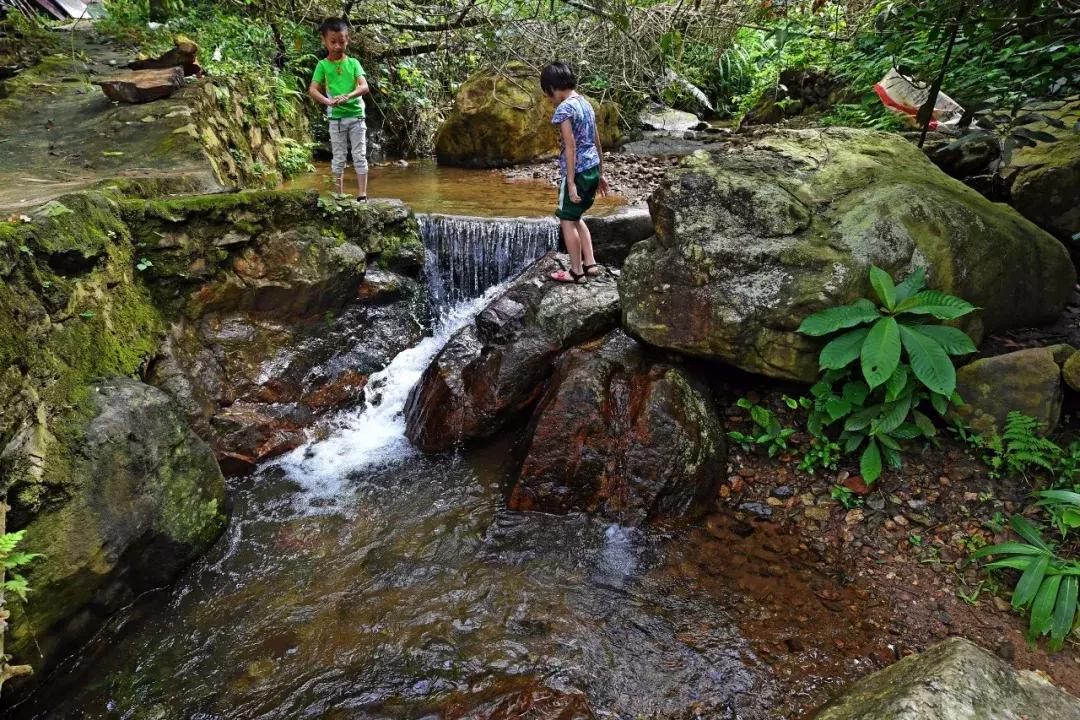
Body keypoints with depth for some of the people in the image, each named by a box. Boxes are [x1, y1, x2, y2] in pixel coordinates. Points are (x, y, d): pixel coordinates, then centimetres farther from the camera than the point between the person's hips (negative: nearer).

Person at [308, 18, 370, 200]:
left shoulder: (353, 63, 3)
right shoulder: (323, 65, 1)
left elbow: (364, 87, -9)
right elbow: (312, 89, -7)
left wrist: (349, 96, -28)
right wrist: (327, 101, -27)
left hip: (356, 115, 0)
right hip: (336, 117, 0)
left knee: (360, 156, -2)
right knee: (339, 158, 5)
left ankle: (362, 195, 0)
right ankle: (339, 195, 11)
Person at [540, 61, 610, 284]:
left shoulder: (564, 108, -13)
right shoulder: (585, 103, 12)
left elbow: (570, 147, -19)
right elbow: (597, 142, 15)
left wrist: (570, 182, -19)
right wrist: (600, 174, 20)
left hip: (577, 171, -8)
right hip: (592, 169, 9)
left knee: (567, 220, 4)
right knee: (575, 217, 20)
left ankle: (576, 272, 10)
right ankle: (590, 264, 20)